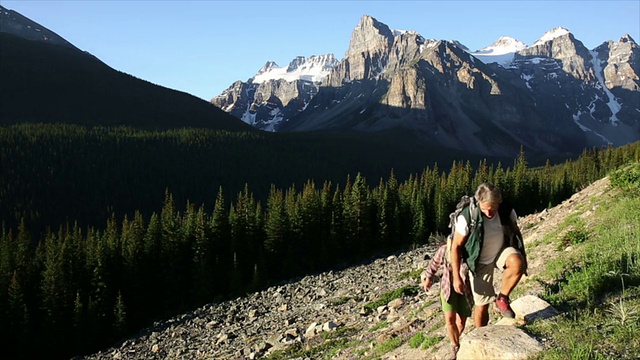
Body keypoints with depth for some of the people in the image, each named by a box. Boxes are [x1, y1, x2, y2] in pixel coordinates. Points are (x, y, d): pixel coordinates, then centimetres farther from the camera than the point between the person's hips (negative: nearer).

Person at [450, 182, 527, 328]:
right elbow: (456, 246, -18)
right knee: (482, 305, 3)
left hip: (502, 251, 2)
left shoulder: (507, 211, -17)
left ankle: (502, 298, -9)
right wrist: (456, 277, -20)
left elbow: (516, 233, 4)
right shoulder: (467, 216, -26)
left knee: (517, 263, -34)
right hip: (480, 261, -2)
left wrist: (523, 256, 8)